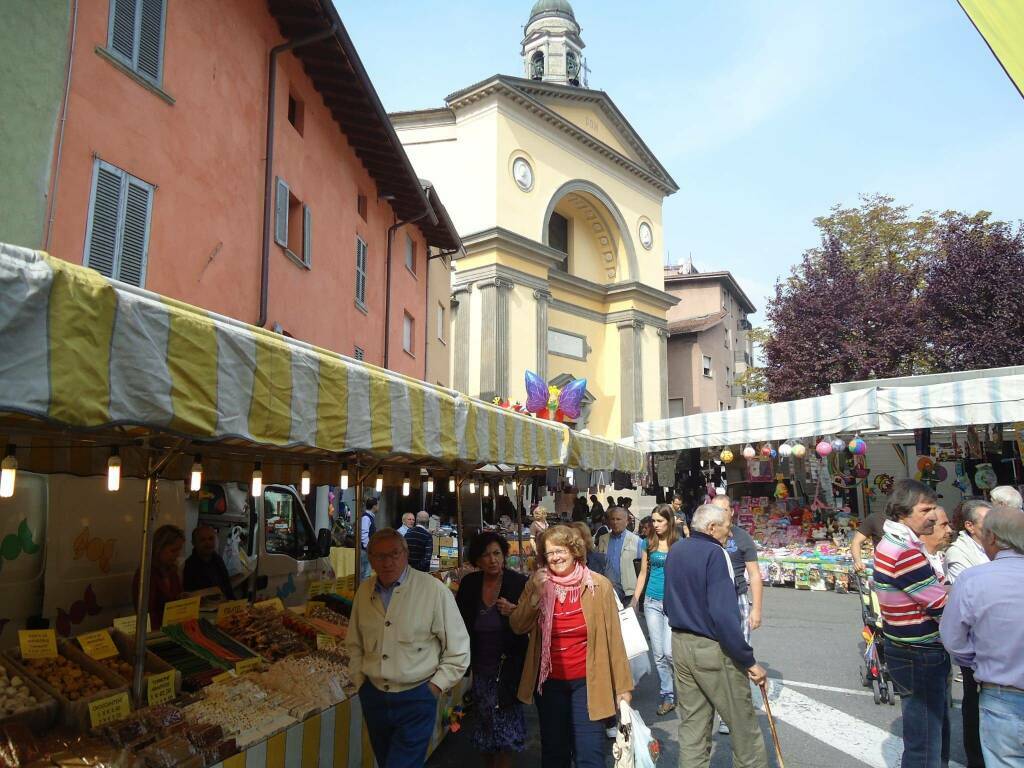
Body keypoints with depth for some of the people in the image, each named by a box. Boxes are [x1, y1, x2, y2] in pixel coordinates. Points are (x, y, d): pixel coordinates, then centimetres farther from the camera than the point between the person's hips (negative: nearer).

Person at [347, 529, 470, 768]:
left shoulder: (434, 590, -14)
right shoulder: (364, 591, 2)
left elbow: (458, 651, -8)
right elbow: (354, 644, 16)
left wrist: (434, 688, -9)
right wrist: (360, 680, 8)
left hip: (415, 699, -5)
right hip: (373, 697, 5)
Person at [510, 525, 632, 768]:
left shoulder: (599, 585, -10)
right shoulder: (537, 584, -2)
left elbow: (613, 638, -6)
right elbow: (518, 627, -7)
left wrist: (623, 685, -3)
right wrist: (535, 595, -20)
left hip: (587, 682, -3)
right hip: (549, 682, 3)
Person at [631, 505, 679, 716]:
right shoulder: (648, 544, 6)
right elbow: (643, 573, 11)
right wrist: (635, 598, 7)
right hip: (652, 602, 3)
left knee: (669, 652, -9)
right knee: (658, 654, 6)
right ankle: (667, 696, 20)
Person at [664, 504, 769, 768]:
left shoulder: (674, 550, 7)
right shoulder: (714, 553, -18)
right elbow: (723, 614, -24)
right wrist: (749, 661, -19)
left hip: (679, 645, 8)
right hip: (713, 649, -7)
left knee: (693, 724, 16)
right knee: (744, 724, 10)